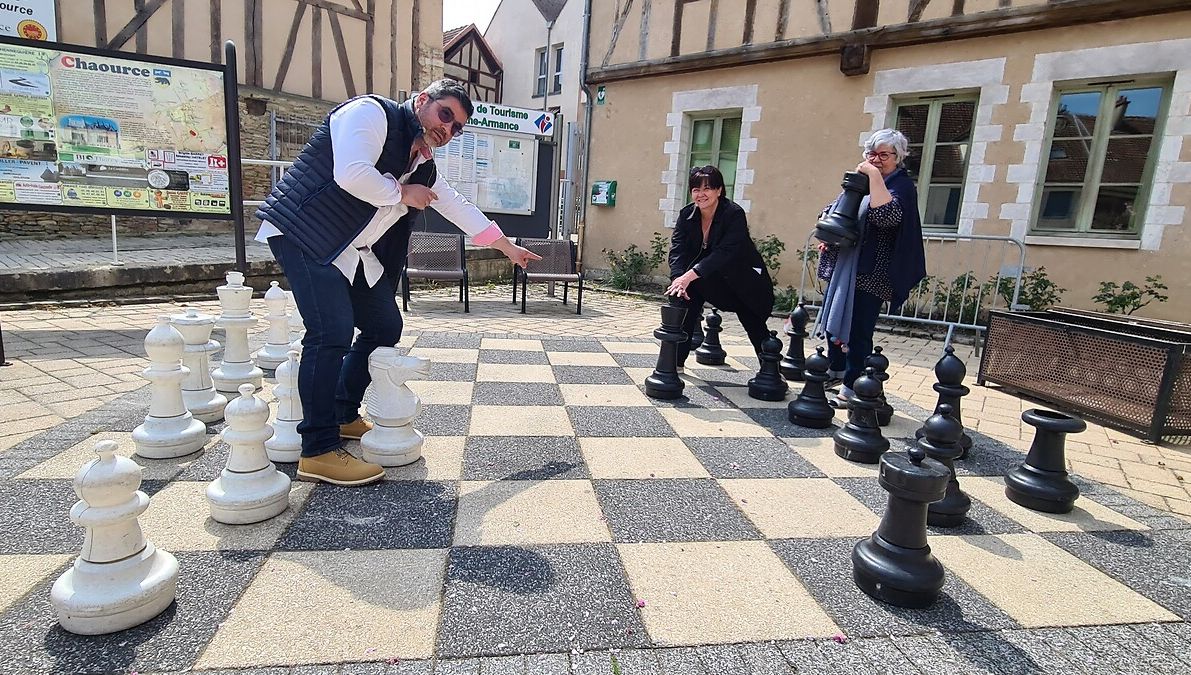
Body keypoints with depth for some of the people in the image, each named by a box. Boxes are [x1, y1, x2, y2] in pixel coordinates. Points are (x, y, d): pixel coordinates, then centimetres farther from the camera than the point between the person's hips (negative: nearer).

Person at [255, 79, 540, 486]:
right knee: (333, 332, -19)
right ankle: (318, 452, -10)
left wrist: (507, 247, 25)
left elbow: (458, 208, 21)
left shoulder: (422, 165, 13)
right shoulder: (372, 113, -10)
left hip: (354, 252, 9)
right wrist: (402, 193, -10)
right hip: (303, 232, -9)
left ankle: (344, 416, 24)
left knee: (385, 327, 8)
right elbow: (351, 174, -27)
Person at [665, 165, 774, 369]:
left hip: (746, 281, -4)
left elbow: (724, 253, -35)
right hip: (716, 283, 4)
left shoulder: (734, 214, -24)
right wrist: (678, 278, -37)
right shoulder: (687, 214, -8)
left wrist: (689, 276, -45)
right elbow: (677, 249, -18)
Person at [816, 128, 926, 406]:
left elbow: (887, 216, -26)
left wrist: (875, 177, -23)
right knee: (832, 316, 14)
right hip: (843, 265, 8)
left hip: (871, 272, -8)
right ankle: (836, 371, 31)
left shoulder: (902, 185, -5)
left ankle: (852, 386, -1)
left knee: (858, 329, -8)